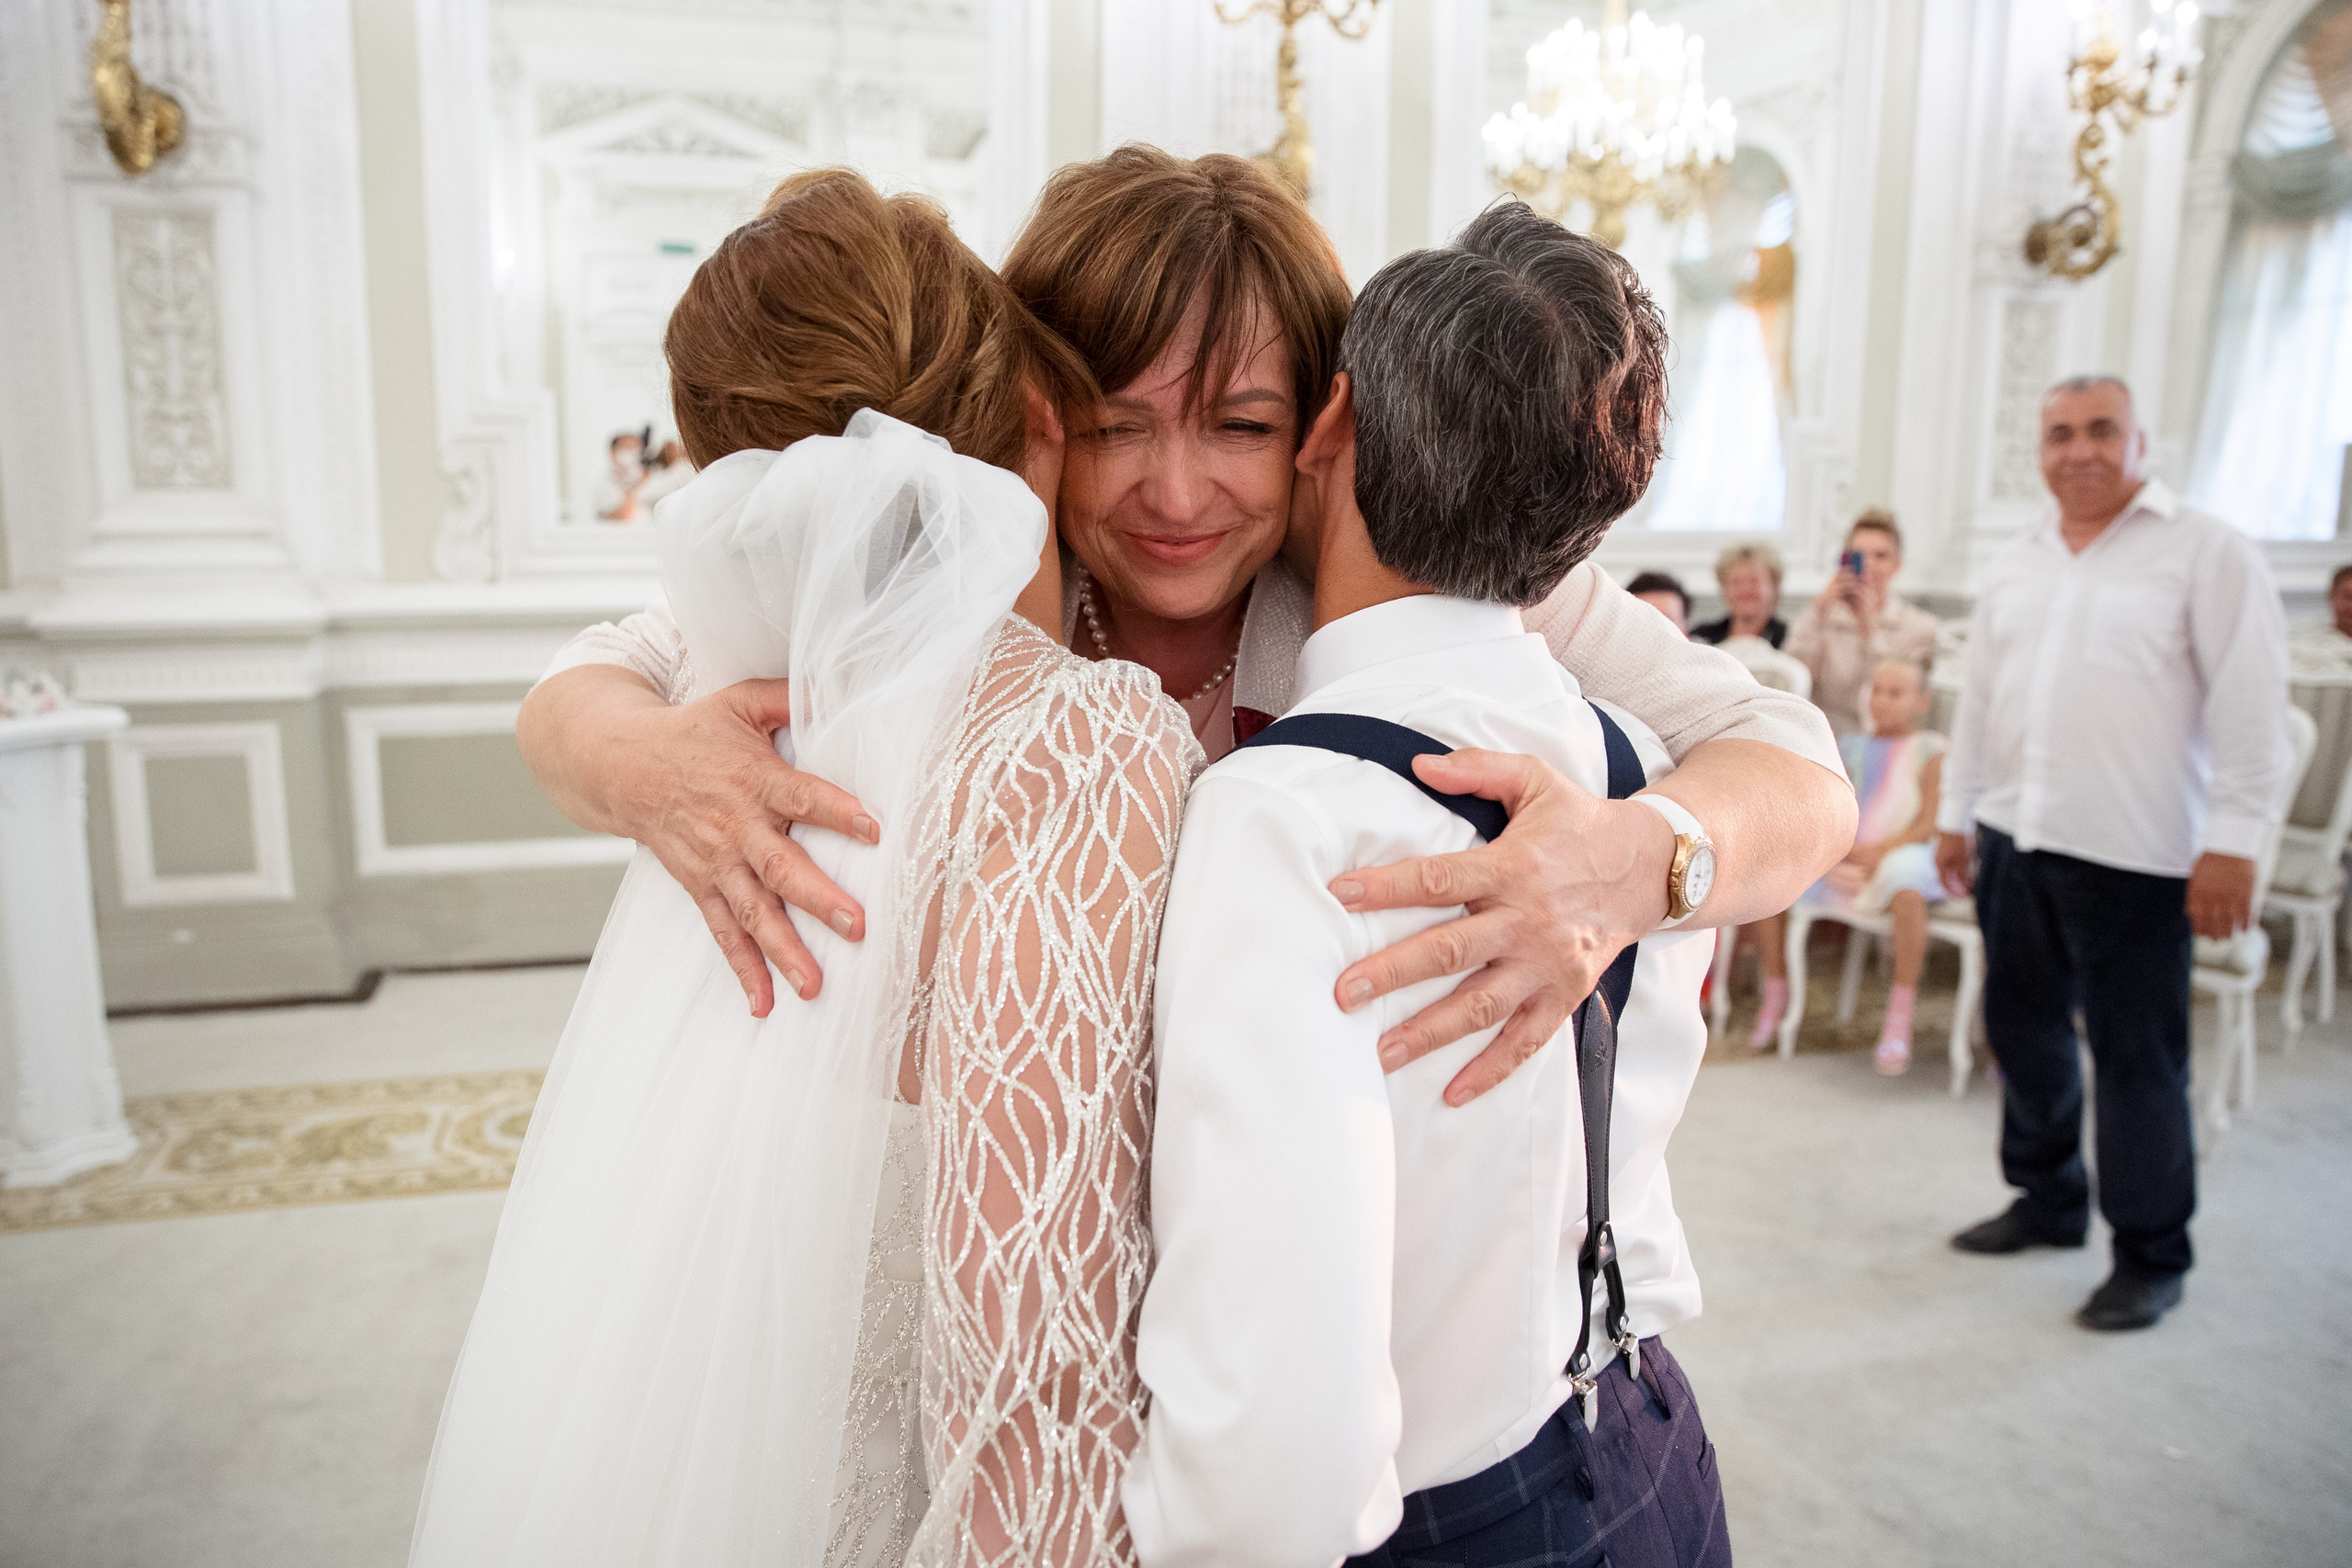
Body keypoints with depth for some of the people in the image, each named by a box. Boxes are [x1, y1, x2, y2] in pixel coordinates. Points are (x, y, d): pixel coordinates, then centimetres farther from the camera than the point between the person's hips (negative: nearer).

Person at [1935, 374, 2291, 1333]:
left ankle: (2151, 1256, 15)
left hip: (2134, 854, -6)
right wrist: (1956, 811, 16)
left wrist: (2233, 843, -15)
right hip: (2014, 837, 6)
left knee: (2136, 1056, 0)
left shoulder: (2207, 553, -4)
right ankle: (2049, 1200, 33)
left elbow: (2250, 708, -10)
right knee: (2024, 1028, 15)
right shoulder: (2015, 567, 14)